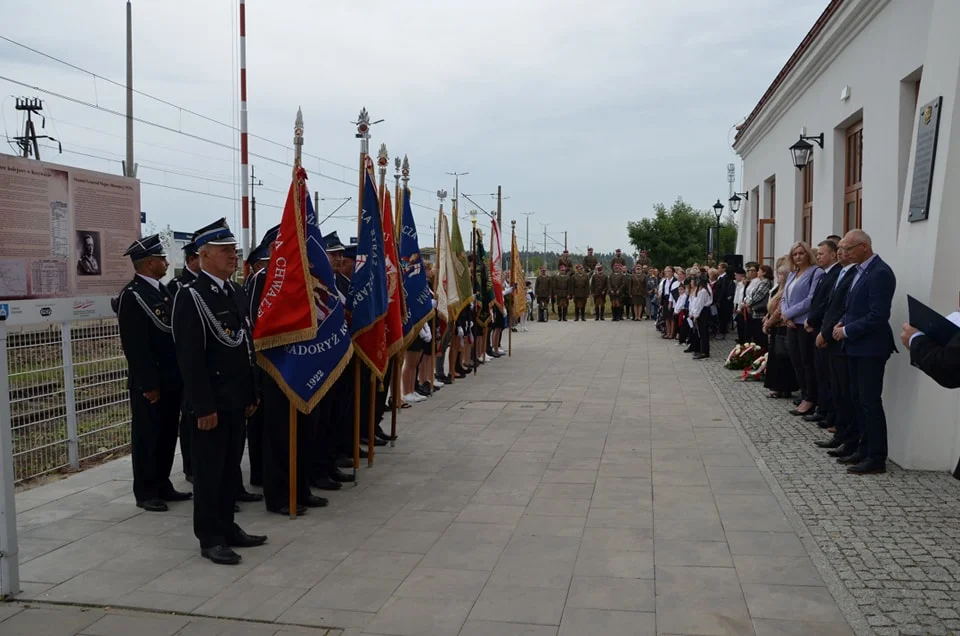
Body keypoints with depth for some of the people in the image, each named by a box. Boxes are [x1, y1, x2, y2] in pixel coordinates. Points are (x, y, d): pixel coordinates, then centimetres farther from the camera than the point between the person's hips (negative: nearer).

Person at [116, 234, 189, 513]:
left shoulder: (161, 290, 12)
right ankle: (145, 492, 15)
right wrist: (148, 384, -19)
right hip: (150, 384, -8)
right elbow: (135, 346, -19)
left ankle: (162, 485, 27)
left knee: (167, 435, 15)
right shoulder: (132, 295, -15)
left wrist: (180, 375, 13)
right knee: (147, 437, 3)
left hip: (171, 380, 8)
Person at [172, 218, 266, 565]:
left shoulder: (237, 293, 12)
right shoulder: (191, 296, -13)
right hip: (212, 403, -7)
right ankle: (210, 538, 13)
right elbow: (190, 357, -17)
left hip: (237, 400, 8)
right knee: (209, 470, 3)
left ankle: (228, 527, 27)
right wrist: (203, 406, -19)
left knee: (231, 467, 15)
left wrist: (251, 394, 14)